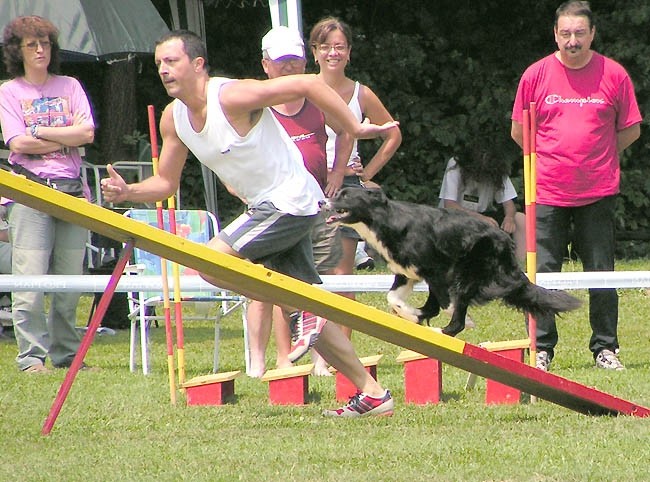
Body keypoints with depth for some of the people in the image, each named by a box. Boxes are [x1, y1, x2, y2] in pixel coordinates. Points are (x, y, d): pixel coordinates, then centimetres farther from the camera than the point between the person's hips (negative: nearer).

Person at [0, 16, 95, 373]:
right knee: (29, 278, -11)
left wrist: (40, 131, -5)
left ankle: (65, 354, 11)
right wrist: (67, 136, -3)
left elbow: (87, 133, 0)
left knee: (69, 281, 3)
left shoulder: (69, 87, 14)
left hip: (70, 188, 3)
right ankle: (32, 356, -10)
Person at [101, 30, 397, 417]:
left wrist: (356, 129, -19)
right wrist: (128, 192, -7)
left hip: (291, 200, -9)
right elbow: (166, 182, 13)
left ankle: (304, 312, -8)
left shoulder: (232, 97, -21)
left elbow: (310, 84, -21)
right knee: (306, 313, 10)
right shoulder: (174, 119, 4)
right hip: (266, 207, 9)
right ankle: (372, 394, 16)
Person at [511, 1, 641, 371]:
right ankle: (542, 350, 8)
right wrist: (555, 158, 10)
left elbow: (631, 130, 9)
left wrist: (595, 157, 9)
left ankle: (605, 348, 11)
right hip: (548, 193, 0)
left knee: (602, 274, 2)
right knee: (543, 274, 0)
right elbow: (519, 132, 10)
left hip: (598, 192, 0)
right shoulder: (536, 75, 1)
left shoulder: (613, 75, 0)